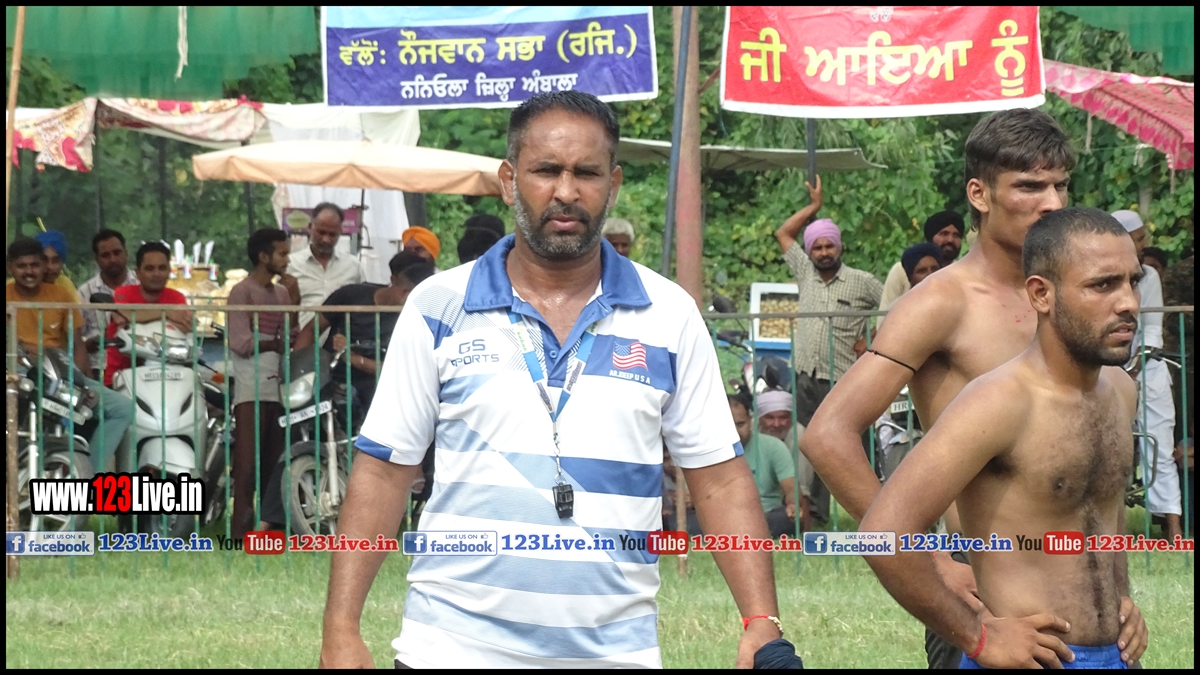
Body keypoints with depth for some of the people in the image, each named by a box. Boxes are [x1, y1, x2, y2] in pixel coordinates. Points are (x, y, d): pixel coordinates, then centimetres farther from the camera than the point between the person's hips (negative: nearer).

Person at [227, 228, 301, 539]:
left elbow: (292, 337, 12)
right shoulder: (242, 292, -4)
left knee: (274, 462, 9)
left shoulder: (281, 293, 18)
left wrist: (295, 300, 4)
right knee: (248, 462, -11)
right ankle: (240, 528, -12)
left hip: (277, 386, 7)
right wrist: (276, 344, -2)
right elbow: (241, 343, -11)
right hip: (252, 388, -7)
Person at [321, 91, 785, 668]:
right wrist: (341, 631, -6)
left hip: (615, 651, 1)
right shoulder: (438, 308, 1)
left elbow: (720, 480, 4)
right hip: (453, 645, -1)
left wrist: (762, 622, -7)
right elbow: (382, 472, 1)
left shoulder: (669, 316, 4)